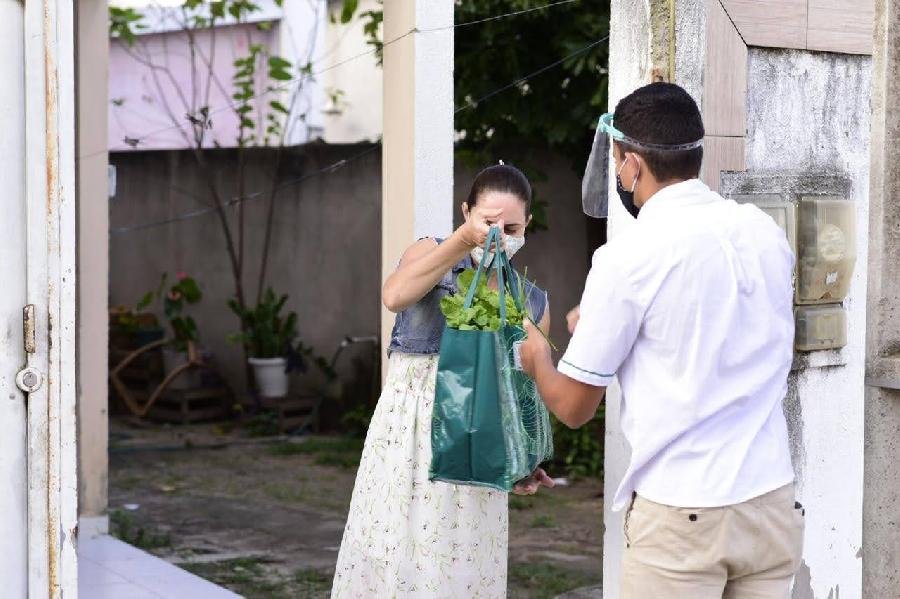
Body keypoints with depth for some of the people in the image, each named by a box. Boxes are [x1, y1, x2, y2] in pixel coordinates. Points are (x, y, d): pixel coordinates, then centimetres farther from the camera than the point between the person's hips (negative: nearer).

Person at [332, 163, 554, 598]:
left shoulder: (533, 304, 10)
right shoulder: (432, 255, 3)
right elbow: (395, 296, -21)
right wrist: (464, 241, -29)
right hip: (406, 435, -2)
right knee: (390, 560, -3)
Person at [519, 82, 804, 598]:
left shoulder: (628, 256, -11)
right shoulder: (766, 232, 5)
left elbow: (574, 406, -2)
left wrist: (537, 358, 19)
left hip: (680, 513, -5)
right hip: (772, 501, 5)